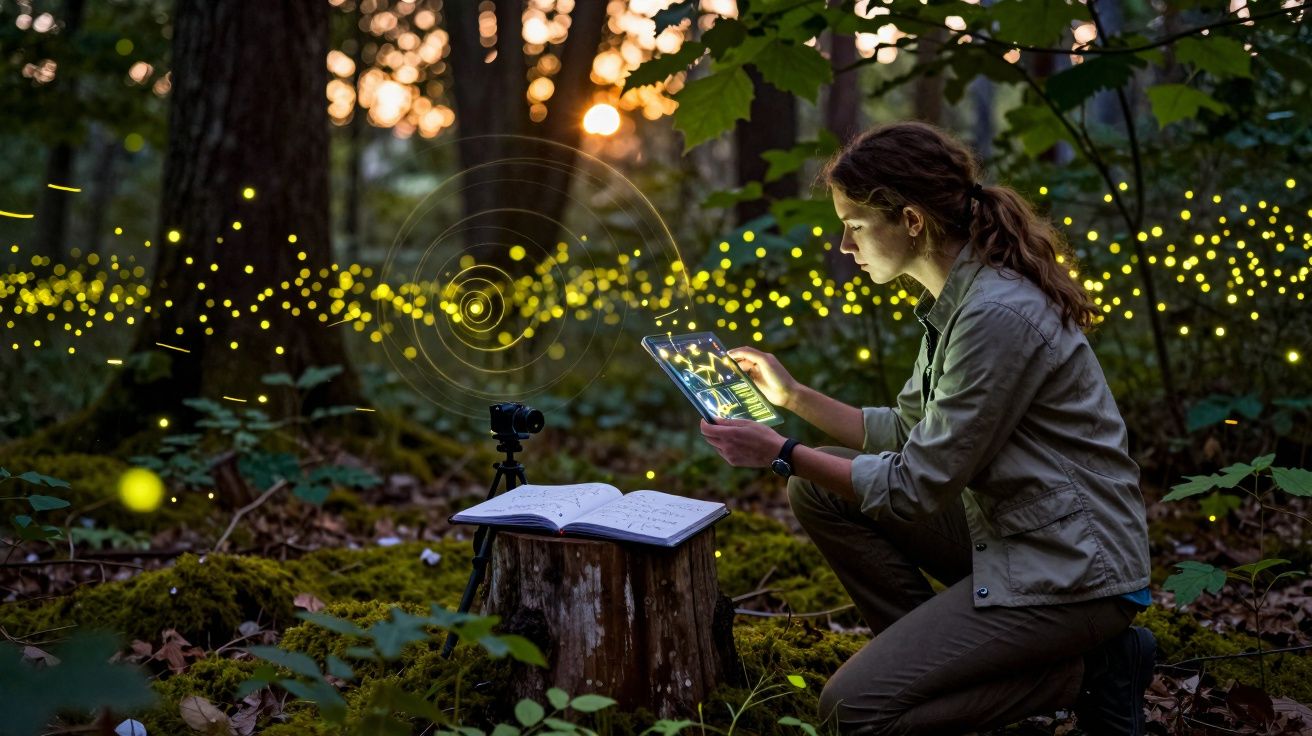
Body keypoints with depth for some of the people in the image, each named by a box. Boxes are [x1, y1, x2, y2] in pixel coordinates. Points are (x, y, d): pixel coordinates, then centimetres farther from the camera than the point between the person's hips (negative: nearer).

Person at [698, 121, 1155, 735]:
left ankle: (1088, 672, -3)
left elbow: (920, 485, -20)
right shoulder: (955, 298, 7)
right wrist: (792, 396, 9)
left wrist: (783, 454, -13)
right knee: (817, 493, 6)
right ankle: (941, 656, 6)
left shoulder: (999, 315, -24)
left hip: (1069, 568, -10)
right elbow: (908, 435, 13)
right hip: (1004, 530, 10)